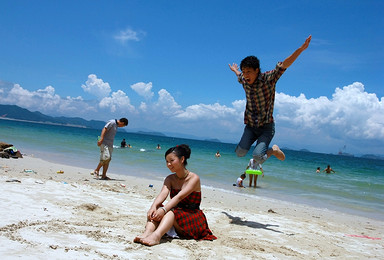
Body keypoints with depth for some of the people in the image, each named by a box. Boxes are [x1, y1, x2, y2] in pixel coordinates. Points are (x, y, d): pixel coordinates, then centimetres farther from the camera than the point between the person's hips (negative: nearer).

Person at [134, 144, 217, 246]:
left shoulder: (194, 178, -11)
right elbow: (163, 194, -14)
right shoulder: (170, 179, 6)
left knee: (170, 211, -34)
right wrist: (154, 206, -35)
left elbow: (179, 196, -26)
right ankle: (147, 232, -49)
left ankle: (156, 236, -60)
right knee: (156, 208, -23)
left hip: (193, 220, -5)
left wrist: (164, 209, -40)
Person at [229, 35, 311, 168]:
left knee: (258, 157, -21)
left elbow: (283, 65, -23)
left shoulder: (268, 79, -12)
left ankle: (273, 150, 15)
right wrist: (235, 70, 51)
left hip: (266, 127, -5)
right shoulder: (244, 81, 4)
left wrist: (301, 49, -33)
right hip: (250, 126, 5)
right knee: (240, 152, -12)